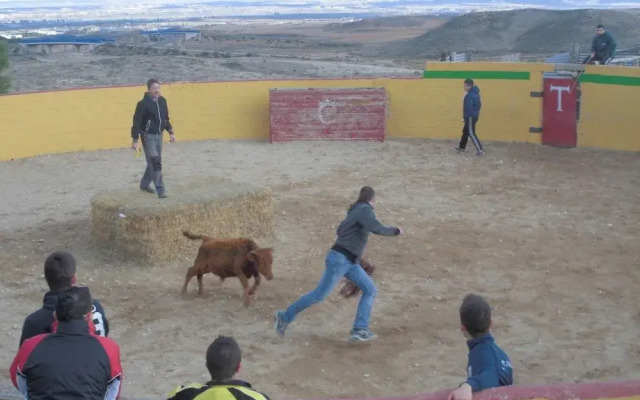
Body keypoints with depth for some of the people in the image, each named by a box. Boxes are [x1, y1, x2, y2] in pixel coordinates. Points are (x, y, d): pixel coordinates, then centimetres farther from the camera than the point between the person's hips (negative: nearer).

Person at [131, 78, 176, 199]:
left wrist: (170, 132, 13)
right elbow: (137, 122, -15)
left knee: (153, 162, 14)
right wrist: (135, 140, -18)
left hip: (159, 135, 7)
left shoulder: (162, 101, 4)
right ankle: (160, 189, -8)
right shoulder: (143, 104, -16)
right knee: (155, 162, -11)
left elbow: (165, 118, 17)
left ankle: (144, 184, 33)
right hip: (148, 136, -7)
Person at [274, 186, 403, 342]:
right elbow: (377, 229, -28)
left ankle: (359, 330, -5)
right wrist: (396, 231, -11)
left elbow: (340, 230, 29)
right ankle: (285, 317, 10)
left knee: (370, 290, 2)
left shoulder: (356, 211, 17)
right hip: (340, 259, -10)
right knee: (319, 294, -4)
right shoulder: (365, 210, -12)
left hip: (349, 261, 10)